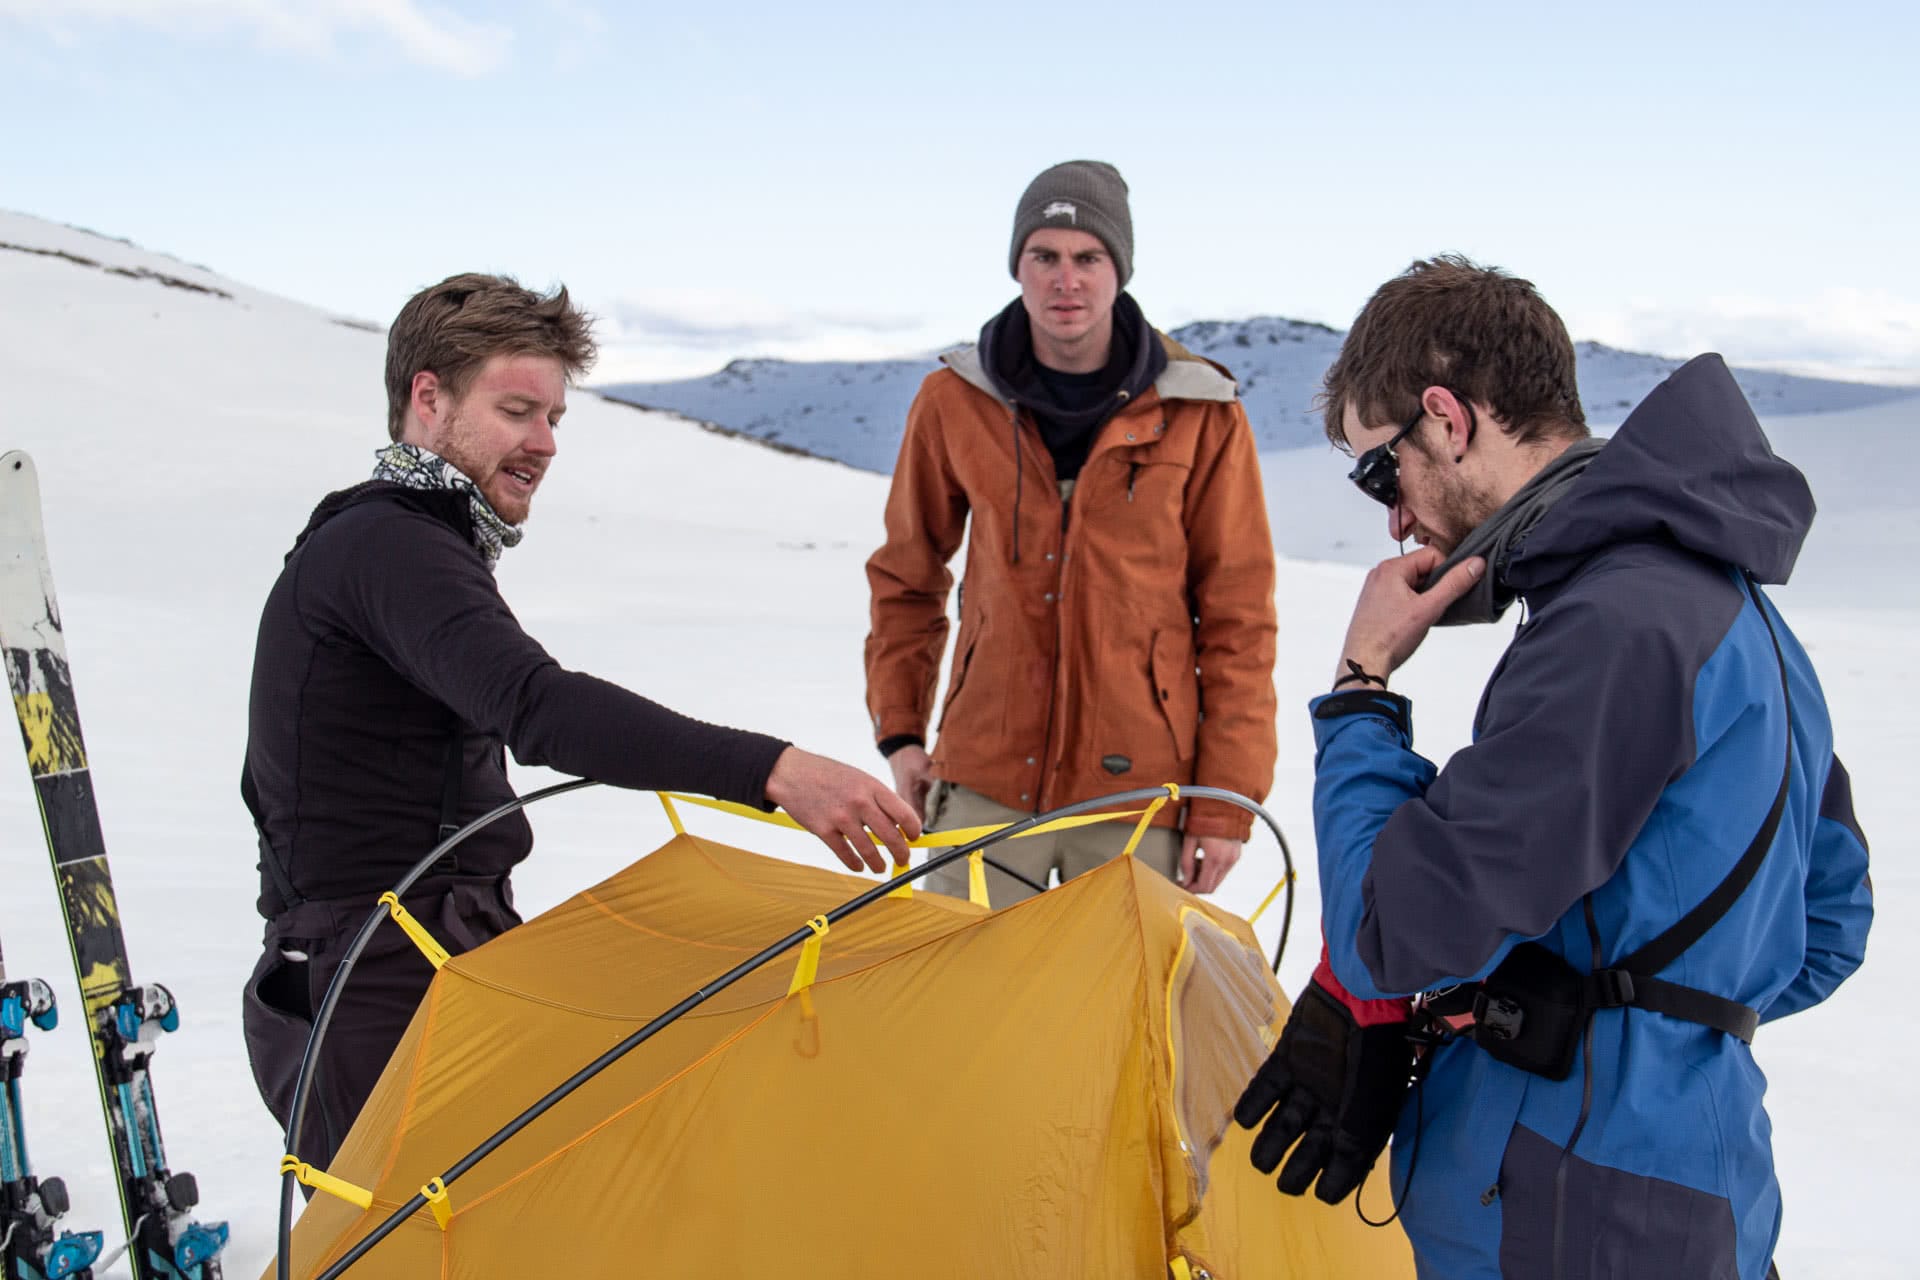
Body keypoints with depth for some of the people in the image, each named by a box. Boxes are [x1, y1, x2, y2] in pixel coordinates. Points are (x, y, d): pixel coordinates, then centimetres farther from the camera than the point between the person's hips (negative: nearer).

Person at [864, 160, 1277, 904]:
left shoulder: (1200, 415, -2)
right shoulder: (955, 402, 3)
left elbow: (1237, 616, 0)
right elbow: (906, 579, 15)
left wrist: (1227, 799, -3)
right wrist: (899, 729, 9)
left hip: (1136, 787, -1)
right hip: (985, 780, 2)